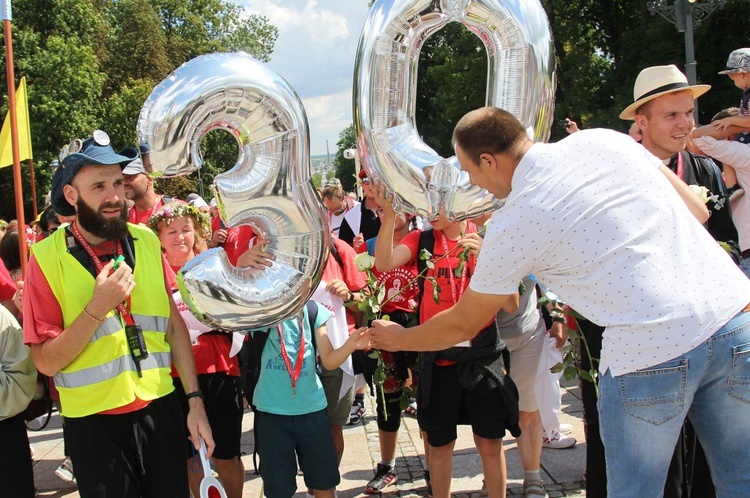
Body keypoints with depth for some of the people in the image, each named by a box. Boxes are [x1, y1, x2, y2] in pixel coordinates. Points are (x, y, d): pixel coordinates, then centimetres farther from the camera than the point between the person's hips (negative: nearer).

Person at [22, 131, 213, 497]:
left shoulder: (147, 242, 0)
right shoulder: (48, 258, -10)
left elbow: (175, 327, 4)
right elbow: (46, 361, -11)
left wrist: (195, 401, 1)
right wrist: (97, 307, -23)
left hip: (159, 410, 3)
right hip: (94, 425, -3)